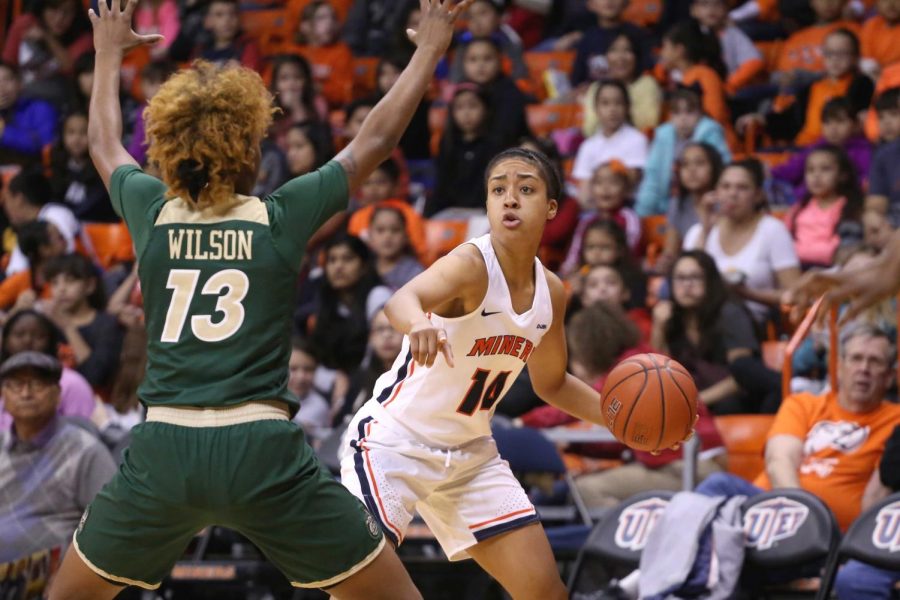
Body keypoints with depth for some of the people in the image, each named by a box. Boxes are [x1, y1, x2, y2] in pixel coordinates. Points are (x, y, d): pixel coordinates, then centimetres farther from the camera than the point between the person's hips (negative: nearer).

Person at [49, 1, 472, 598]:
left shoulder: (152, 214, 7)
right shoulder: (281, 218, 1)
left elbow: (105, 145, 30)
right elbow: (375, 141, 12)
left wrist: (109, 54, 47)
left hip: (162, 453, 3)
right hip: (261, 451, -3)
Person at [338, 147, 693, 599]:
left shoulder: (551, 292, -2)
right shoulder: (471, 264, -23)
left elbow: (551, 383, 17)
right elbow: (402, 299, -46)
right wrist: (418, 323, -71)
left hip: (470, 452, 7)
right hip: (394, 439, -7)